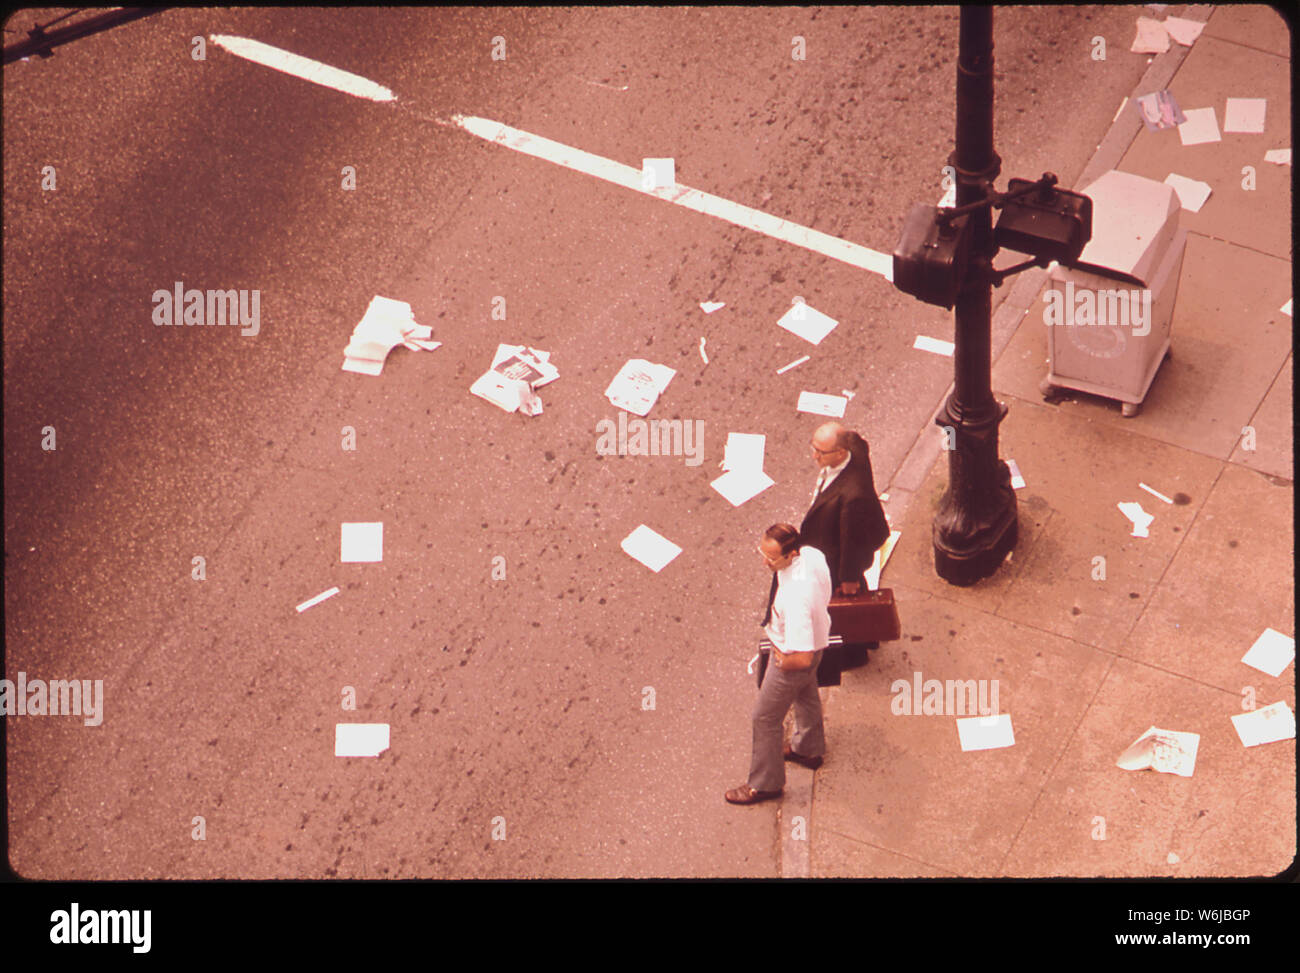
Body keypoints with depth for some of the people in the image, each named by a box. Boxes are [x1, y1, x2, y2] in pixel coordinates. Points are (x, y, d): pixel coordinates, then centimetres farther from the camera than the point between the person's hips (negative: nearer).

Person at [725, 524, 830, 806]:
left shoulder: (795, 598, -45)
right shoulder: (813, 554, -21)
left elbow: (803, 658, -40)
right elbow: (824, 595, 3)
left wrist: (784, 662, -19)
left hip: (791, 657, -9)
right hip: (817, 635, 9)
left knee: (765, 718, 13)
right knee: (806, 696, 34)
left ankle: (764, 784, 35)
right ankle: (808, 749, 62)